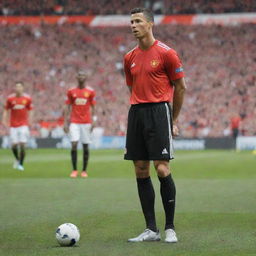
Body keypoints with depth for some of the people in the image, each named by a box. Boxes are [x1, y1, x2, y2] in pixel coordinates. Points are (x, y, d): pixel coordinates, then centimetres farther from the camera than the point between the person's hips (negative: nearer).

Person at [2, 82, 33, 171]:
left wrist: (30, 122, 3)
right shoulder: (10, 98, 0)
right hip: (13, 126, 1)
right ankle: (17, 159, 27)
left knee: (22, 145, -9)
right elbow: (6, 110, 7)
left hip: (23, 125, -1)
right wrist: (4, 121, -2)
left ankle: (21, 164, 4)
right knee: (14, 145, -3)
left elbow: (30, 110, 10)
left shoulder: (27, 98, 1)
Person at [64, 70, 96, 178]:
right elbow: (67, 107, 7)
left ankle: (84, 170, 10)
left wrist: (93, 121, -3)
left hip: (86, 122, 0)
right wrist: (65, 122, 0)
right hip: (74, 122, 0)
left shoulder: (90, 91, 5)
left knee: (85, 146, 1)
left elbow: (93, 108, 7)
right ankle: (74, 170, -4)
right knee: (74, 145, -11)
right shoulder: (71, 91, 6)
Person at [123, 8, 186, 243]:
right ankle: (151, 230, 8)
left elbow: (180, 87, 1)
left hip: (159, 111, -6)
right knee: (141, 172, 3)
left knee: (162, 170, -10)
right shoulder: (130, 58, 13)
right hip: (136, 113, 6)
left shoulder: (166, 53, -4)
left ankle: (170, 228, -1)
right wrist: (138, 111, 14)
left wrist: (174, 121, 4)